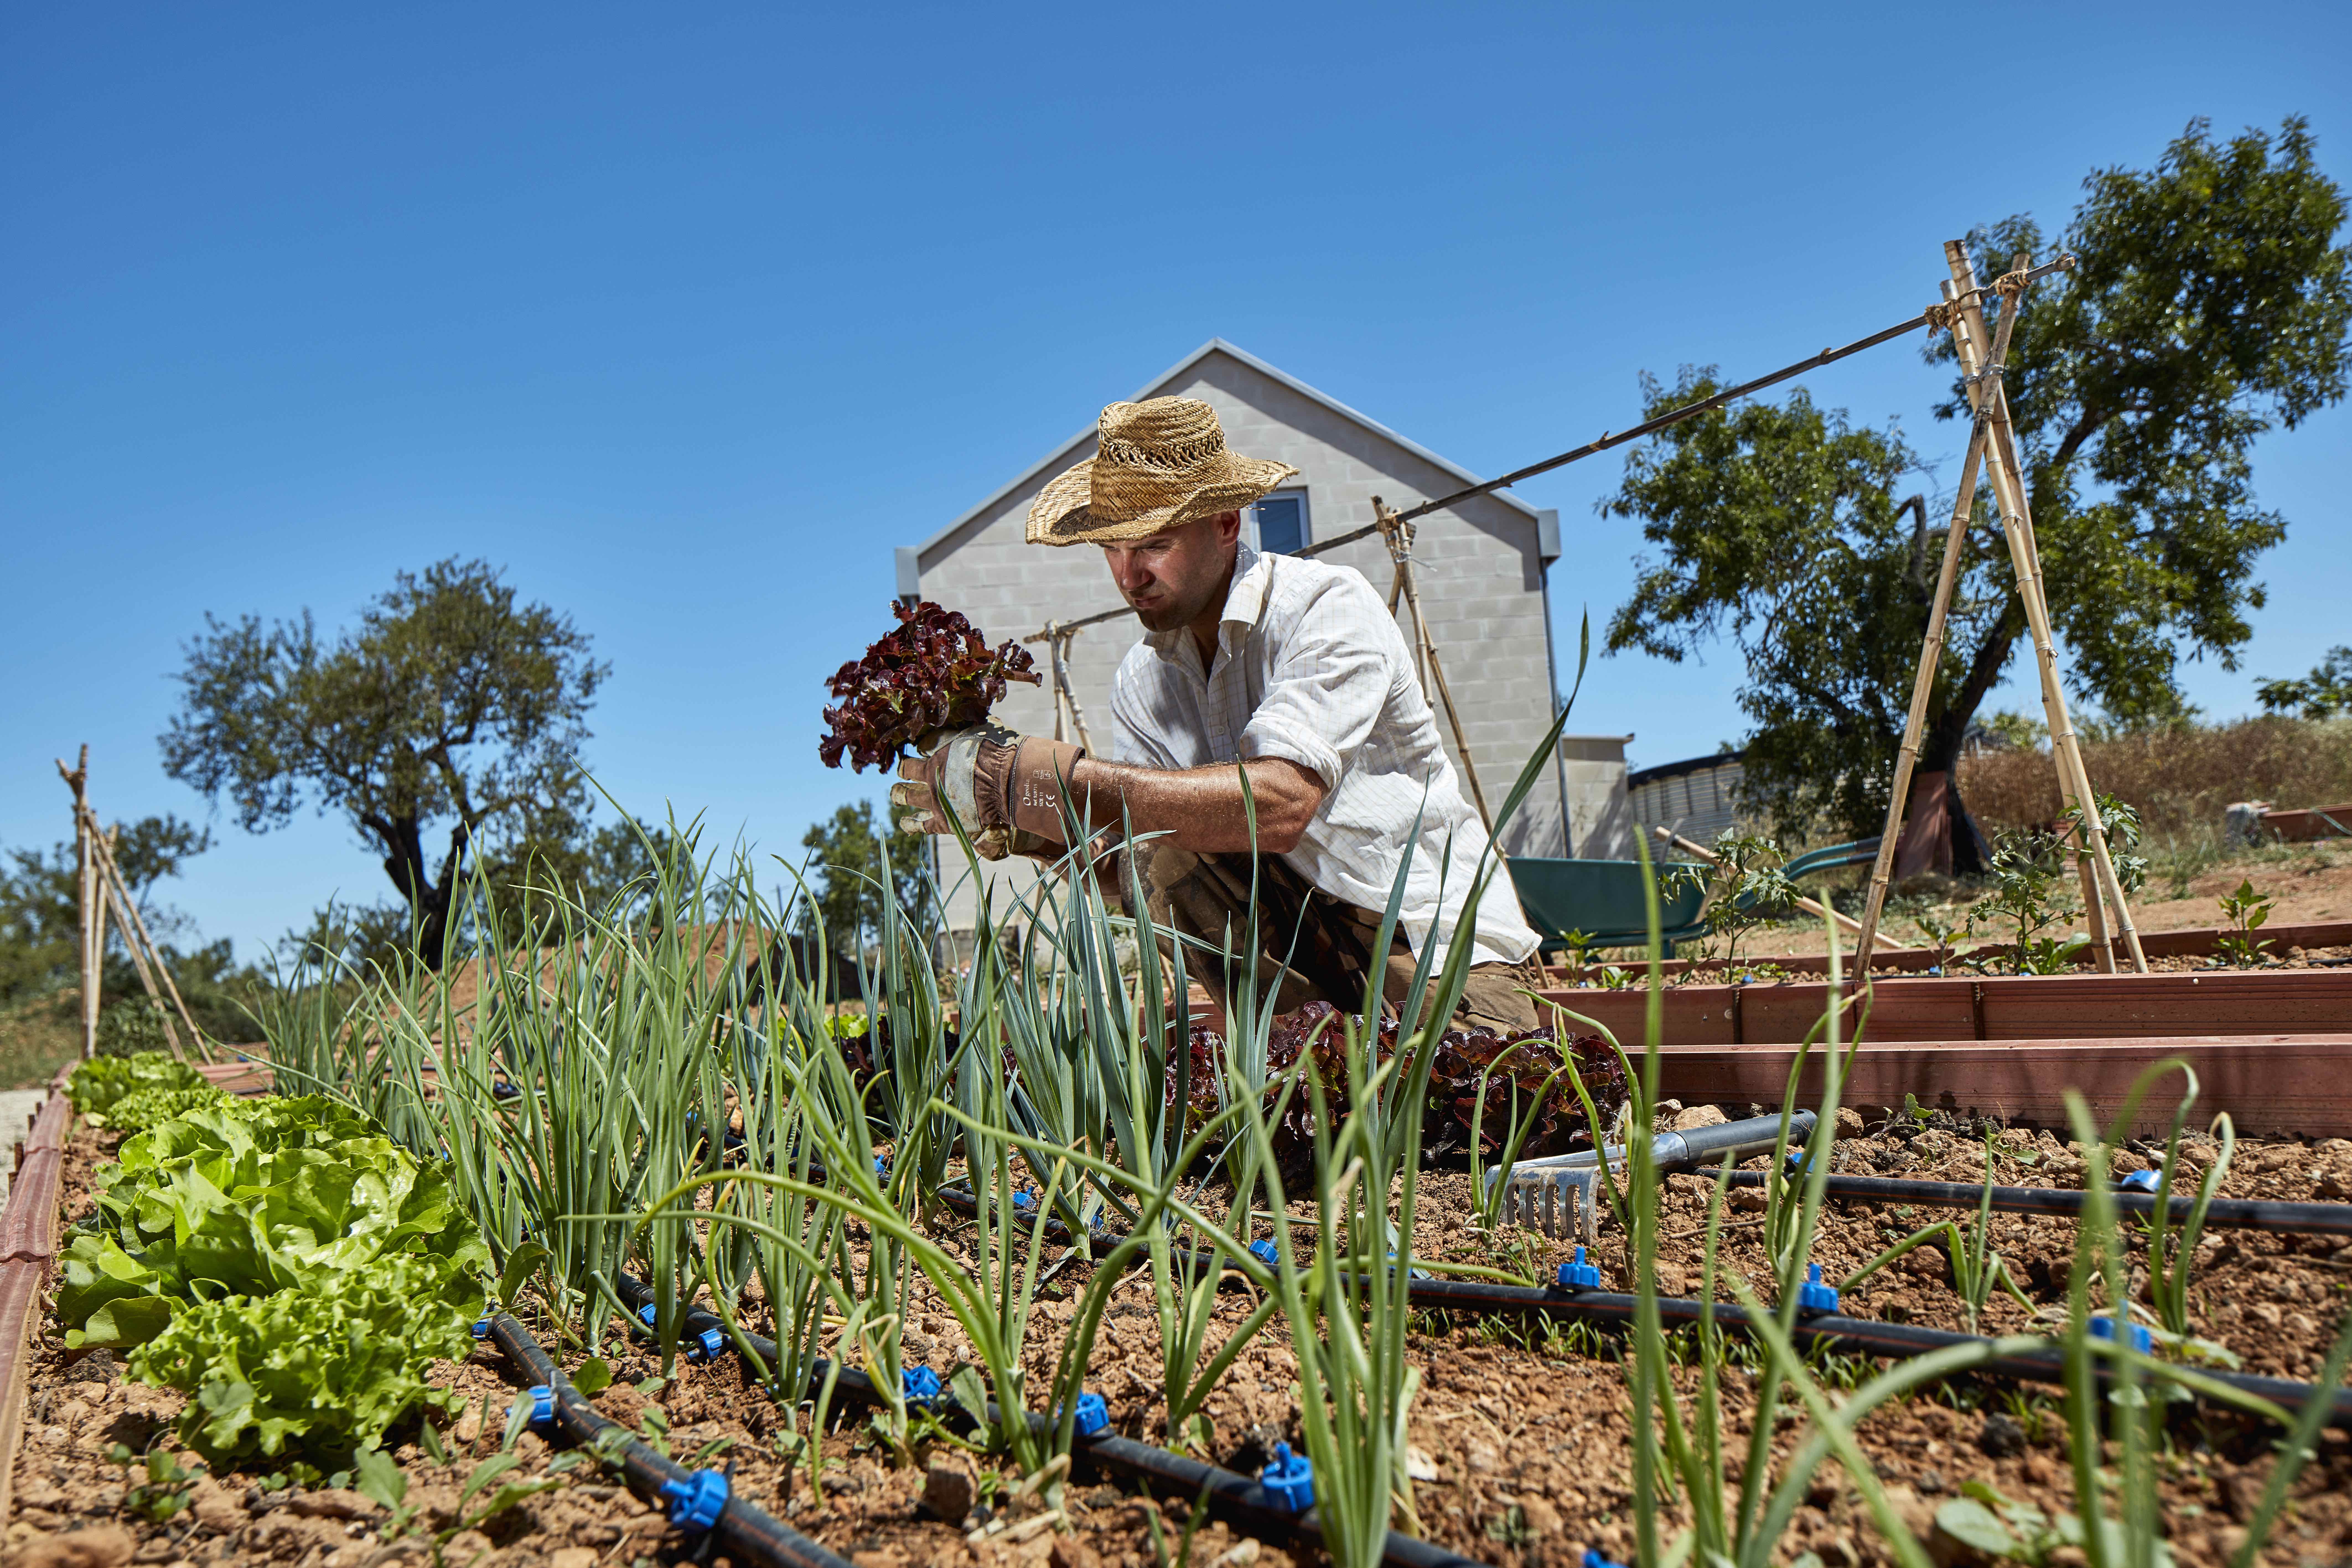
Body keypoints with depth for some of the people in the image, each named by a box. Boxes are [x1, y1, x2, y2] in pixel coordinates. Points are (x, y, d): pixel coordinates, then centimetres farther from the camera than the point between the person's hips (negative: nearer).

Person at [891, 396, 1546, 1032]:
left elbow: (1279, 803, -34)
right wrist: (1036, 833, -21)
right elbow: (1136, 873, 0)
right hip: (1311, 939, 7)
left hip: (1452, 948, -6)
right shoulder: (1142, 682, 3)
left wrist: (1045, 778, -36)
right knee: (1172, 853, -18)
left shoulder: (1330, 605, -17)